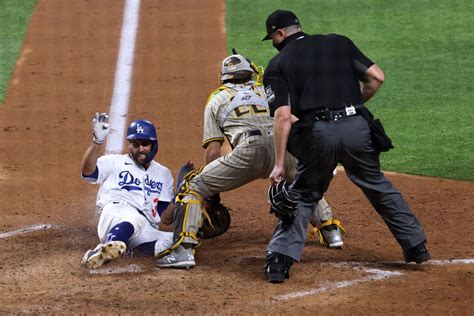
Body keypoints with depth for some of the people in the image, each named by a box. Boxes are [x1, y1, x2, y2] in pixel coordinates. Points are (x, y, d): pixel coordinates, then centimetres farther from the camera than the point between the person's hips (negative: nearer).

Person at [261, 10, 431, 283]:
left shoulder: (278, 65, 7)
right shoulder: (339, 43, 16)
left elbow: (283, 116, -4)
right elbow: (376, 77, 8)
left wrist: (279, 164, -4)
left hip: (316, 134, -2)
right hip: (355, 126, 2)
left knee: (303, 196, 16)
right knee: (378, 186, 22)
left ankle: (280, 260, 3)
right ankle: (417, 246, 25)